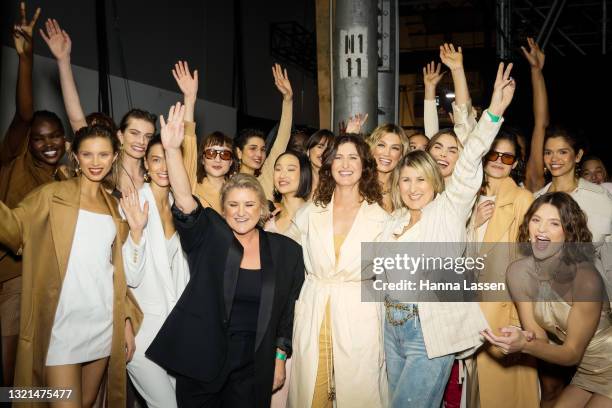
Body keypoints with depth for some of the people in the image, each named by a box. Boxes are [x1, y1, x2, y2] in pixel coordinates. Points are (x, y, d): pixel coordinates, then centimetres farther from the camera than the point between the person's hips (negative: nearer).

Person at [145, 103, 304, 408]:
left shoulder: (286, 251, 1)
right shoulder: (209, 236, -3)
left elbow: (287, 311, 7)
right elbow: (184, 199, -20)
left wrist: (280, 358, 6)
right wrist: (172, 149, -33)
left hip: (253, 368, 1)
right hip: (199, 361, 0)